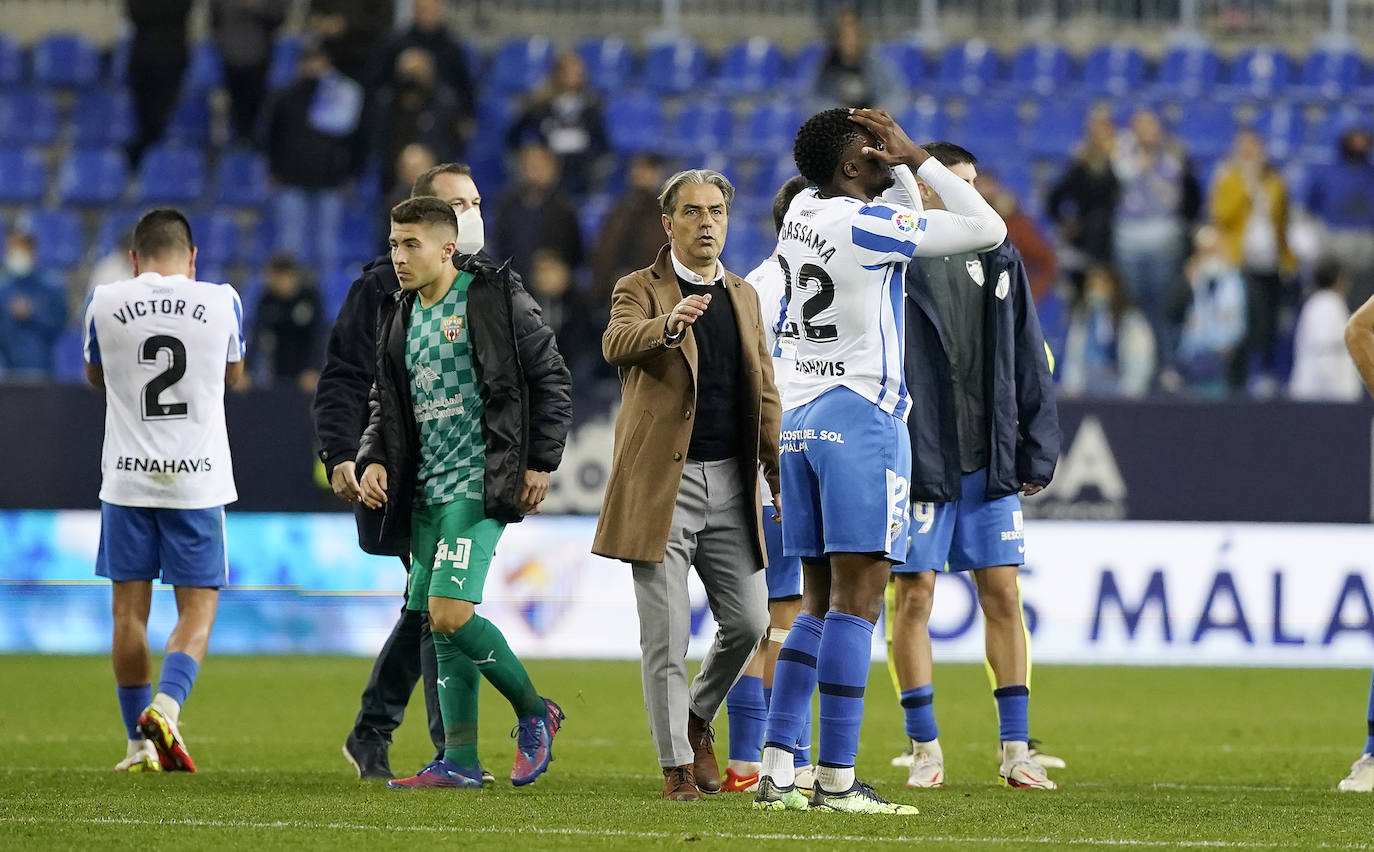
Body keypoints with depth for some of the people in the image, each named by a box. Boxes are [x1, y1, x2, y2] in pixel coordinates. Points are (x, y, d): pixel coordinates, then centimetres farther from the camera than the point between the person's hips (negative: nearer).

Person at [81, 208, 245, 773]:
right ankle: (165, 706, -20)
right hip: (198, 478, -1)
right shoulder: (221, 302, -3)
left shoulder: (106, 303, -3)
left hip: (127, 477, 1)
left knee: (130, 610, 9)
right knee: (198, 607, 4)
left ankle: (140, 743, 10)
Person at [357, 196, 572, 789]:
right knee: (438, 624, 5)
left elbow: (550, 378, -4)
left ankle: (533, 712, 1)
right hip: (426, 490, 8)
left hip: (480, 484, -8)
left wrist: (540, 462, -8)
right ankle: (459, 762, 9)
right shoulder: (400, 317, 15)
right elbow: (386, 402, 23)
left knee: (449, 612, -18)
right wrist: (374, 458, 5)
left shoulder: (495, 297, -6)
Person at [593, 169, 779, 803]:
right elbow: (616, 344, -22)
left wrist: (781, 480, 11)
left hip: (730, 484, 4)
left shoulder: (743, 298, 16)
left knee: (748, 620, 1)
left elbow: (764, 394, 18)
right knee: (666, 633, -4)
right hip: (662, 482, -4)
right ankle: (677, 764, 5)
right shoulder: (639, 290, 0)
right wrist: (670, 324, -43)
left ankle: (698, 716, 27)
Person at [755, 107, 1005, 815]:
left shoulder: (802, 214, 11)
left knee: (819, 604, 11)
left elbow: (904, 211, 27)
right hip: (862, 416, -8)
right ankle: (837, 780, -10)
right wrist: (914, 155, -6)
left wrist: (903, 166, 8)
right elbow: (989, 229, -11)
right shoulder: (867, 225, -13)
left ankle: (776, 769, 4)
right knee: (856, 603, -7)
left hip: (799, 417, 8)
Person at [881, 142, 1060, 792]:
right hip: (917, 462, -4)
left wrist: (1038, 454, 7)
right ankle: (925, 749, 8)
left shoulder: (998, 261, 10)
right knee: (914, 597, 0)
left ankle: (1015, 749, 9)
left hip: (991, 464, 4)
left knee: (1003, 595, 3)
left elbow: (1028, 364, 13)